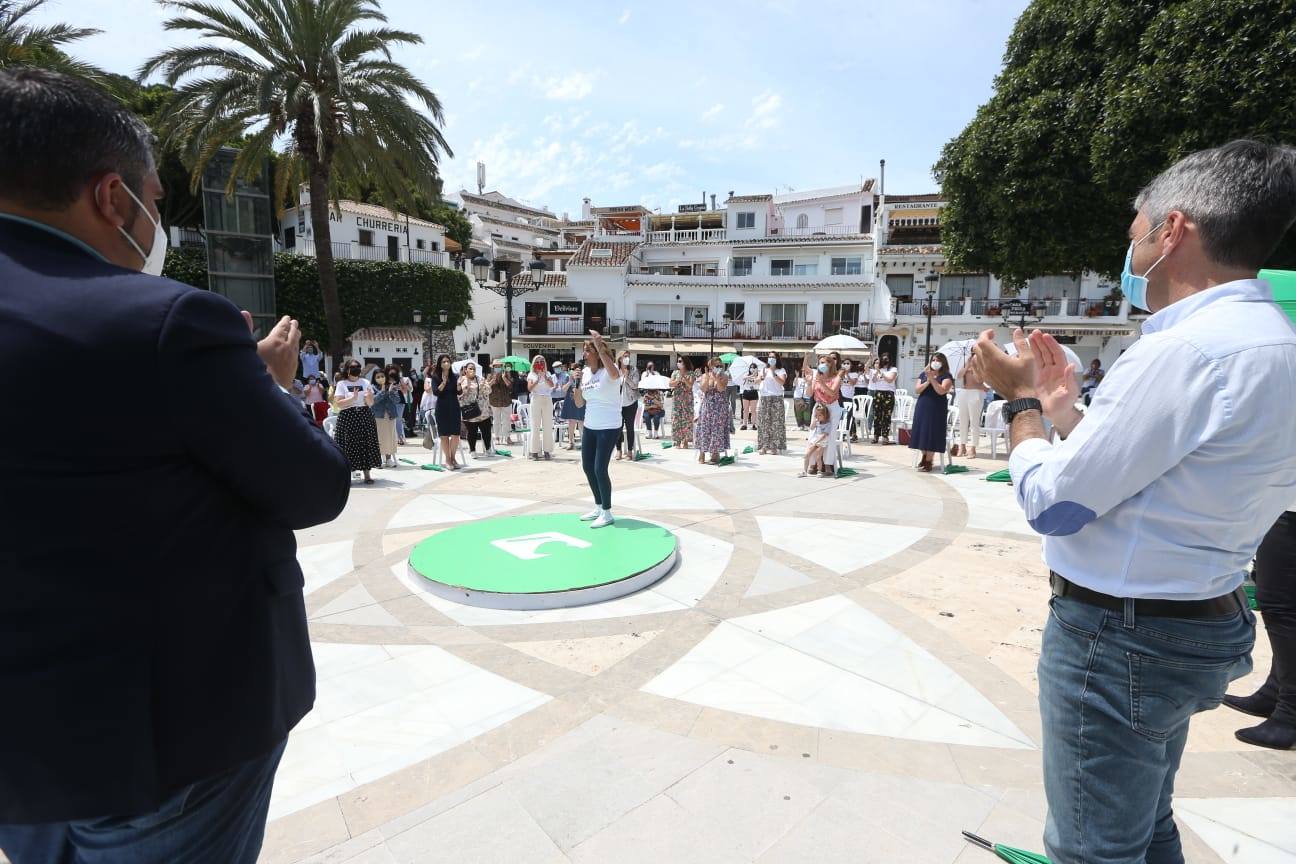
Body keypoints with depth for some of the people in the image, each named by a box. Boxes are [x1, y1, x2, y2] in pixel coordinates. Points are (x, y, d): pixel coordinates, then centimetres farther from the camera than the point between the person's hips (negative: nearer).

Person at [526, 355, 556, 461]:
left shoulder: (548, 374, 11)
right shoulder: (531, 374, 7)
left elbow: (552, 385, -6)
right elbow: (529, 388, -6)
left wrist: (544, 376, -19)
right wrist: (537, 379, -16)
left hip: (547, 400, 2)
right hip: (536, 400, -1)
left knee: (548, 426, 0)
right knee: (535, 426, -3)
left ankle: (547, 450, 5)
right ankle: (535, 451, 0)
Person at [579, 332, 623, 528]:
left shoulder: (608, 371, -15)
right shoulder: (585, 372, 6)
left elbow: (615, 374, -43)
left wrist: (600, 346, -43)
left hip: (609, 428, -8)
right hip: (589, 427, 8)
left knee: (600, 469, -8)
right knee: (587, 467, 13)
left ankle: (607, 513, 7)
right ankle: (599, 507, 31)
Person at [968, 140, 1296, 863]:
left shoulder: (1189, 349, -24)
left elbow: (1053, 503, -21)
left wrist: (1020, 399, -7)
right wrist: (1064, 410, 9)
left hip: (1120, 637, -10)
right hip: (1200, 621, 10)